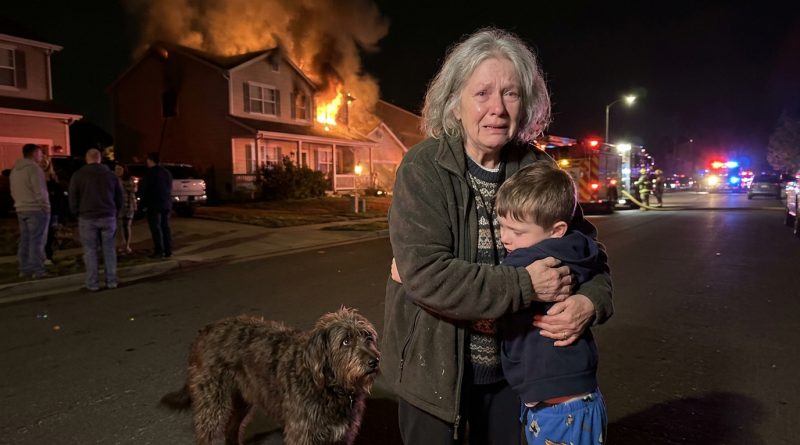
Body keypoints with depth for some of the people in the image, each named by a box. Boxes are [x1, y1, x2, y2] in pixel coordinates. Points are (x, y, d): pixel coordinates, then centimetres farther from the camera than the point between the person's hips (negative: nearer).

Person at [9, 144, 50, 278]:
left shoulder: (14, 170, 15)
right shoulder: (33, 168, -12)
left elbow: (13, 192, 17)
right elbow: (39, 191, -17)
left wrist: (21, 203, 19)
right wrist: (46, 207, -11)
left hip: (22, 210, 8)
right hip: (36, 209, -8)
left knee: (25, 240, 10)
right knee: (37, 241, -7)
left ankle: (24, 269, 13)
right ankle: (38, 270, -6)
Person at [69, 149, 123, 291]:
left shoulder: (78, 175, 0)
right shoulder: (110, 174, 7)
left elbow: (73, 198, 1)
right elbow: (120, 197, 9)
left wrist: (76, 213, 14)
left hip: (87, 218, -2)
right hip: (108, 217, 2)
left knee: (90, 251, 3)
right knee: (109, 249, 7)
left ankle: (92, 283, 3)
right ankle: (111, 281, 7)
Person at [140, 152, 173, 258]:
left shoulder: (149, 173, -10)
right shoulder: (167, 172, 12)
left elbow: (144, 190, -10)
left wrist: (144, 204, -4)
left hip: (154, 204, -7)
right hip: (166, 204, 7)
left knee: (155, 228, -4)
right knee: (165, 227, 10)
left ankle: (159, 251, -6)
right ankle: (168, 251, 10)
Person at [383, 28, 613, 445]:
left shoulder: (536, 169, -4)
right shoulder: (423, 169, -17)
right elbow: (424, 274, -26)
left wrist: (589, 301, -16)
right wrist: (525, 285, -24)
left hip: (511, 365, 4)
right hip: (434, 367, -4)